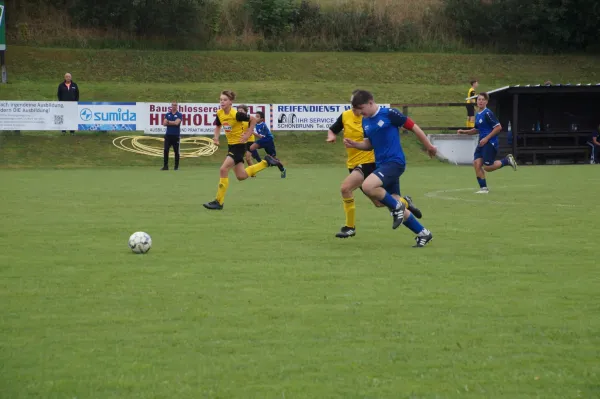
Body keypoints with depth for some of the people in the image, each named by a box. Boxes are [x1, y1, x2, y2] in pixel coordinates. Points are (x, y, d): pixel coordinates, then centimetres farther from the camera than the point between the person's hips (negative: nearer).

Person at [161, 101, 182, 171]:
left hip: (176, 135, -3)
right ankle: (165, 166, 0)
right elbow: (164, 123, 0)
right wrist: (173, 123, -10)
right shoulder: (167, 114, 12)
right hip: (168, 135, 3)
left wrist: (168, 122, -4)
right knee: (166, 150, -4)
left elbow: (176, 123, -14)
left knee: (176, 151, 2)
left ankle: (176, 166, 9)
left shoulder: (179, 115, 1)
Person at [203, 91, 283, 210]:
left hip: (239, 145, -8)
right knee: (241, 176, 16)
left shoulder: (236, 114, -22)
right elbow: (218, 126, 17)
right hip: (231, 145, 8)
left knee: (223, 170, -18)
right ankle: (266, 162, 34)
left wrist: (247, 135, -15)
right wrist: (216, 137, -1)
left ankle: (219, 202, -10)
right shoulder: (219, 114, -2)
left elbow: (253, 120, -11)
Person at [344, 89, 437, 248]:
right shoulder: (365, 121, 11)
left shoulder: (389, 113, -11)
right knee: (397, 209, 8)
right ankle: (423, 233, 23)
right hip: (381, 164, 8)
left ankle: (397, 206, -8)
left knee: (367, 186, -29)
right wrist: (354, 144, 2)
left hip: (394, 162, -8)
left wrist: (429, 146, 2)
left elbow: (413, 126, -5)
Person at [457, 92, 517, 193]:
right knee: (477, 163, -6)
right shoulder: (478, 115, 13)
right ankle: (483, 188, 0)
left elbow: (498, 127, -16)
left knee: (487, 167, -8)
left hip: (490, 143, -8)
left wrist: (486, 138, -17)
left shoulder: (487, 113, -14)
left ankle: (507, 160, 12)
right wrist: (464, 132, 13)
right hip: (482, 143, 8)